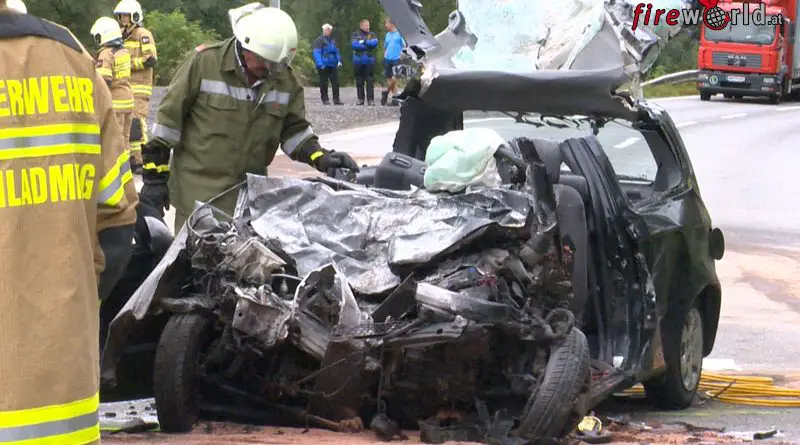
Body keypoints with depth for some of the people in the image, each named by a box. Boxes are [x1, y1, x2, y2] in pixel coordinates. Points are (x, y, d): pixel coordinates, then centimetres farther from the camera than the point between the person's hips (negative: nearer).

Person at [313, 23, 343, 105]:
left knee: (336, 83, 1)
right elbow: (317, 52, -12)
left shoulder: (332, 40, 16)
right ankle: (325, 99, 8)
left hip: (333, 65, 6)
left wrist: (339, 61, 10)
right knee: (324, 83, 1)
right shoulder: (319, 40, -5)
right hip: (323, 66, -6)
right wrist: (320, 64, -20)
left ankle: (336, 99, 4)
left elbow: (336, 51, 24)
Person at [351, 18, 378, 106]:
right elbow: (354, 44, -9)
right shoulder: (355, 35, 8)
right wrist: (368, 45, -9)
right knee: (359, 81, 4)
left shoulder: (372, 35, 10)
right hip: (358, 61, 0)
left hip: (369, 61, 0)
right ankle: (360, 99, 10)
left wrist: (363, 42, -9)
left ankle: (370, 99, -8)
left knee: (370, 80, -7)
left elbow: (374, 43, -7)